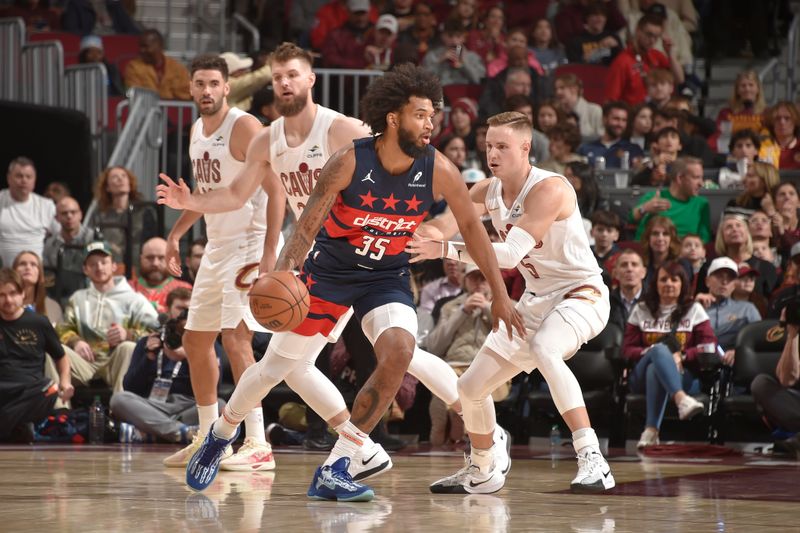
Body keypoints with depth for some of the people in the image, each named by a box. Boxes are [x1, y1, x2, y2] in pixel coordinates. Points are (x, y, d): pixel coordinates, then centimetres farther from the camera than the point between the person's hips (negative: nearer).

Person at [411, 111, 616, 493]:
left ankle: (592, 460, -43)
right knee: (471, 387, 10)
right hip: (536, 301, 8)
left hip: (580, 294, -8)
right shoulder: (488, 192, 1)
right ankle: (482, 471, 36)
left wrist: (445, 250, -38)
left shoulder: (549, 189, -23)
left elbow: (511, 254, -32)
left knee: (543, 350, -40)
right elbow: (447, 225, -9)